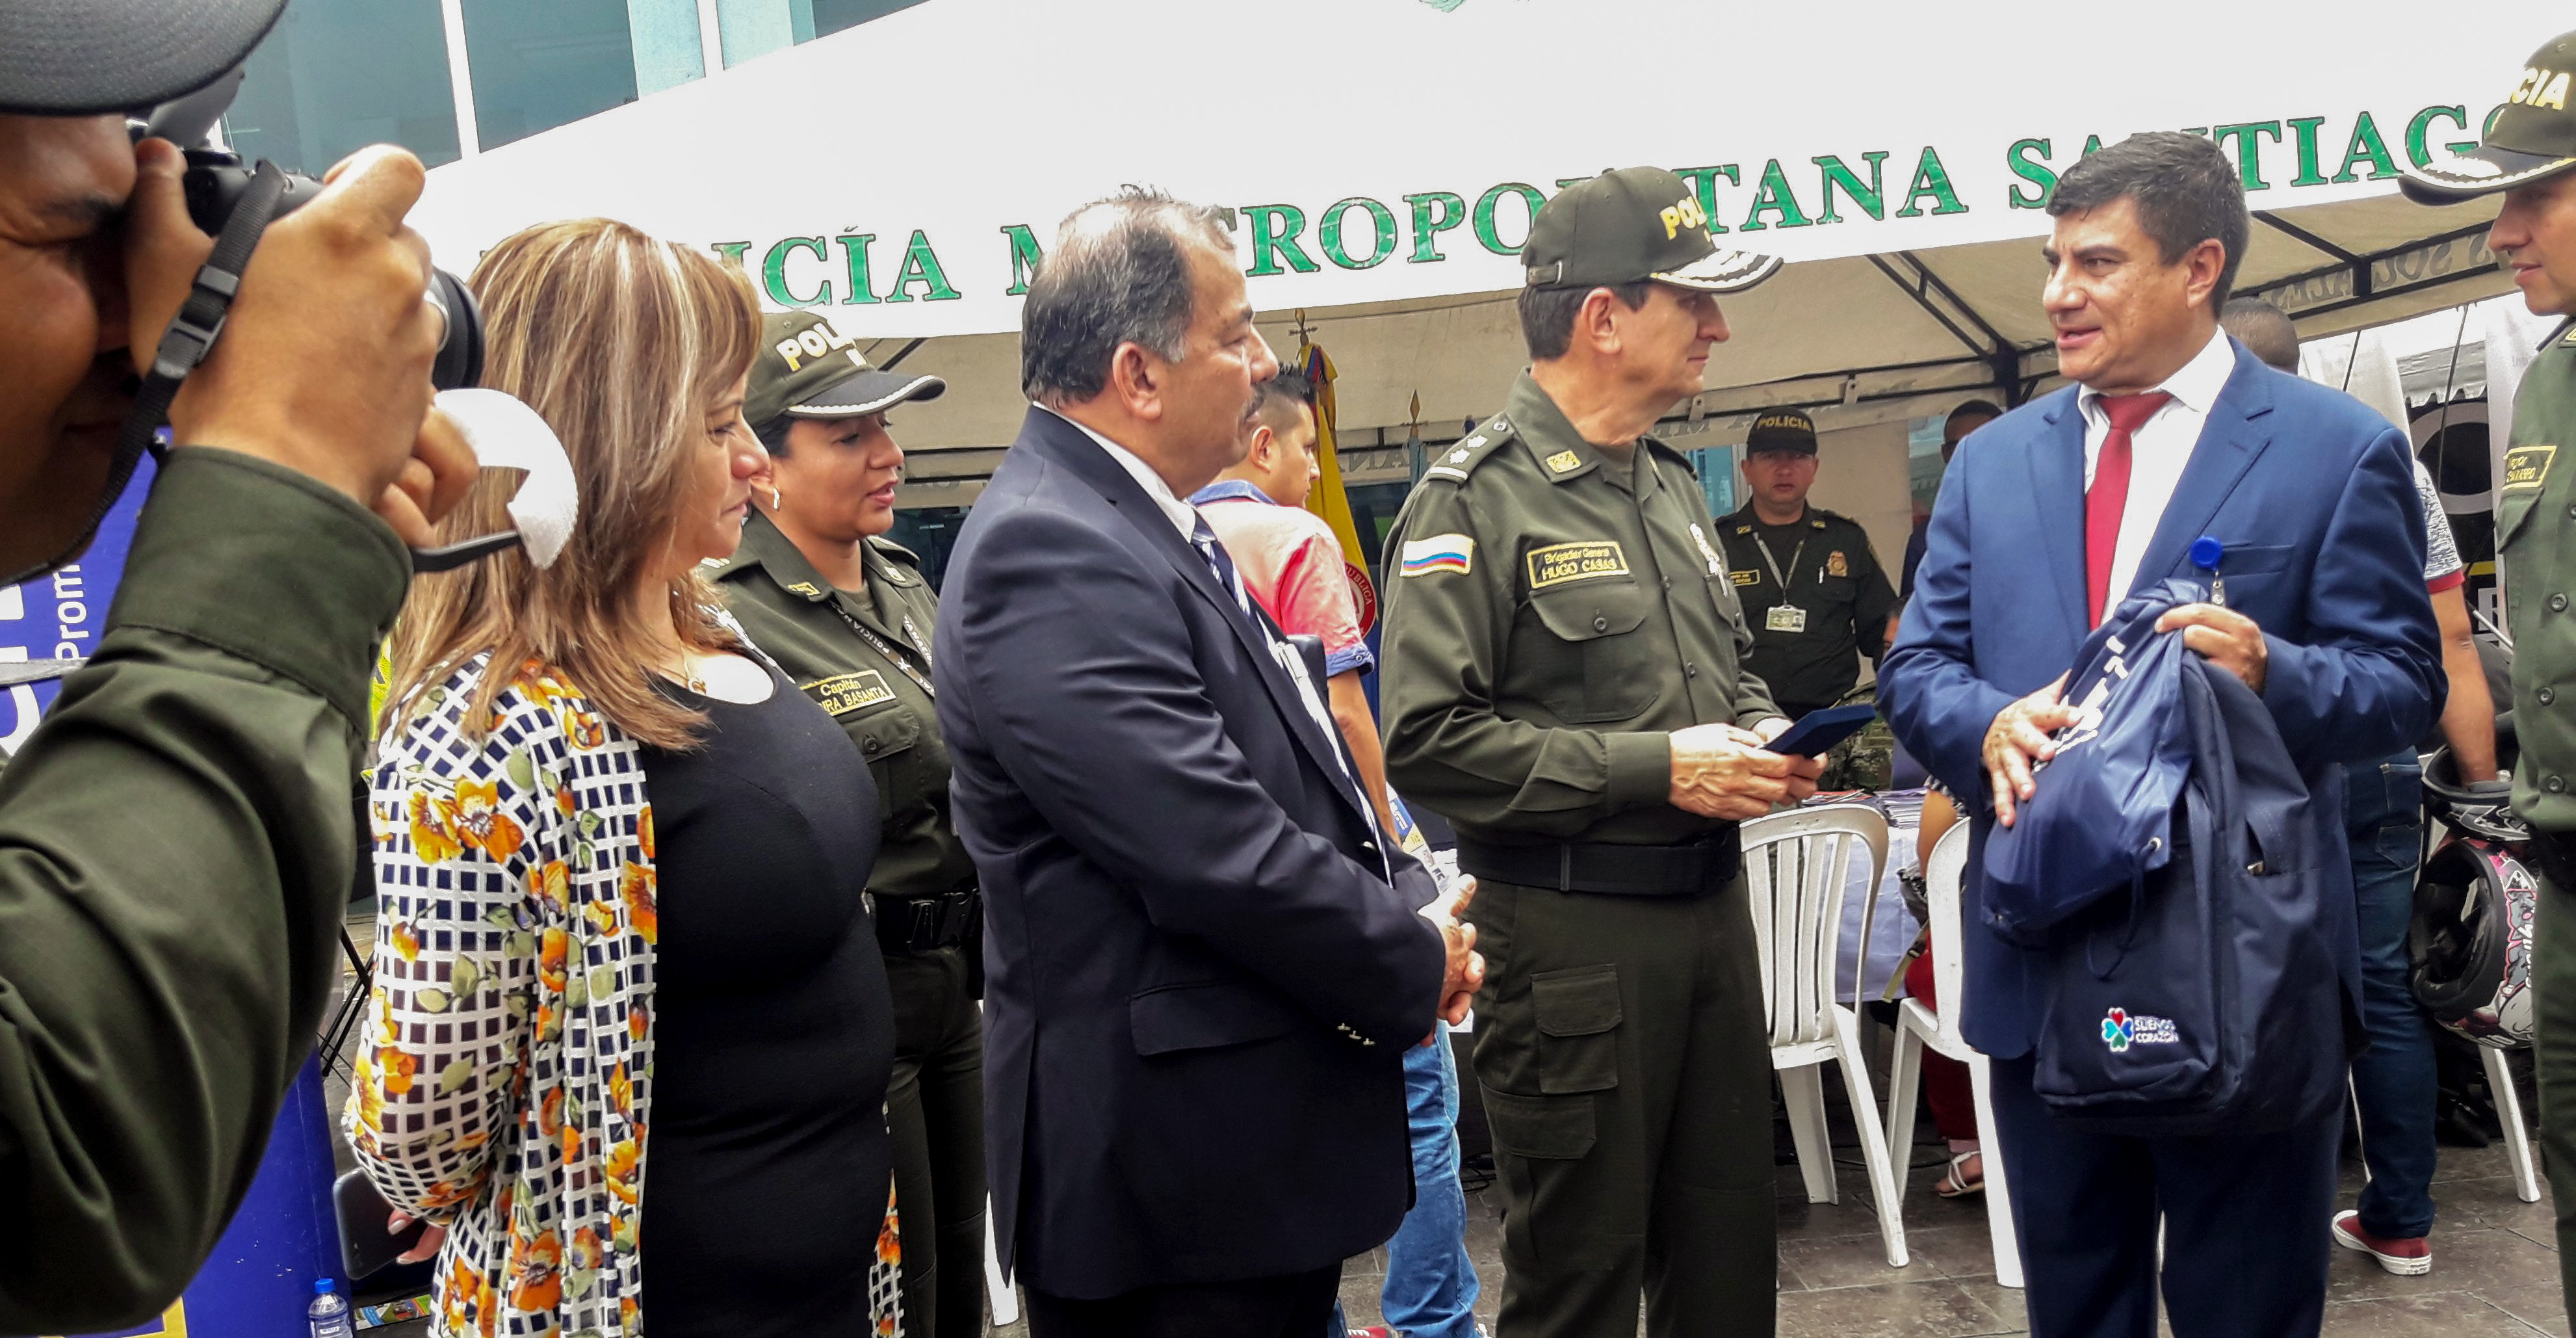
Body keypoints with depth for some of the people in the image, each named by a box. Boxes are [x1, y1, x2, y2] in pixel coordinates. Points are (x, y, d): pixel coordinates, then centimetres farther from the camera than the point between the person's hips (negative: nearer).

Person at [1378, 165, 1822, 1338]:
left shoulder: (1671, 488, 13)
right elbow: (1428, 742, -19)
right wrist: (1655, 769, -19)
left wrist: (1764, 738, 3)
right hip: (1572, 935, -7)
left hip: (1714, 910, 7)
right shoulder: (1476, 500, -12)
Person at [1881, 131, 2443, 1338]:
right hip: (2038, 965, 4)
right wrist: (1988, 725, -16)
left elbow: (2403, 683, -4)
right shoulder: (1992, 461, 9)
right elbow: (1917, 667, 7)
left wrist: (2275, 673, -25)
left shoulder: (2338, 449, -2)